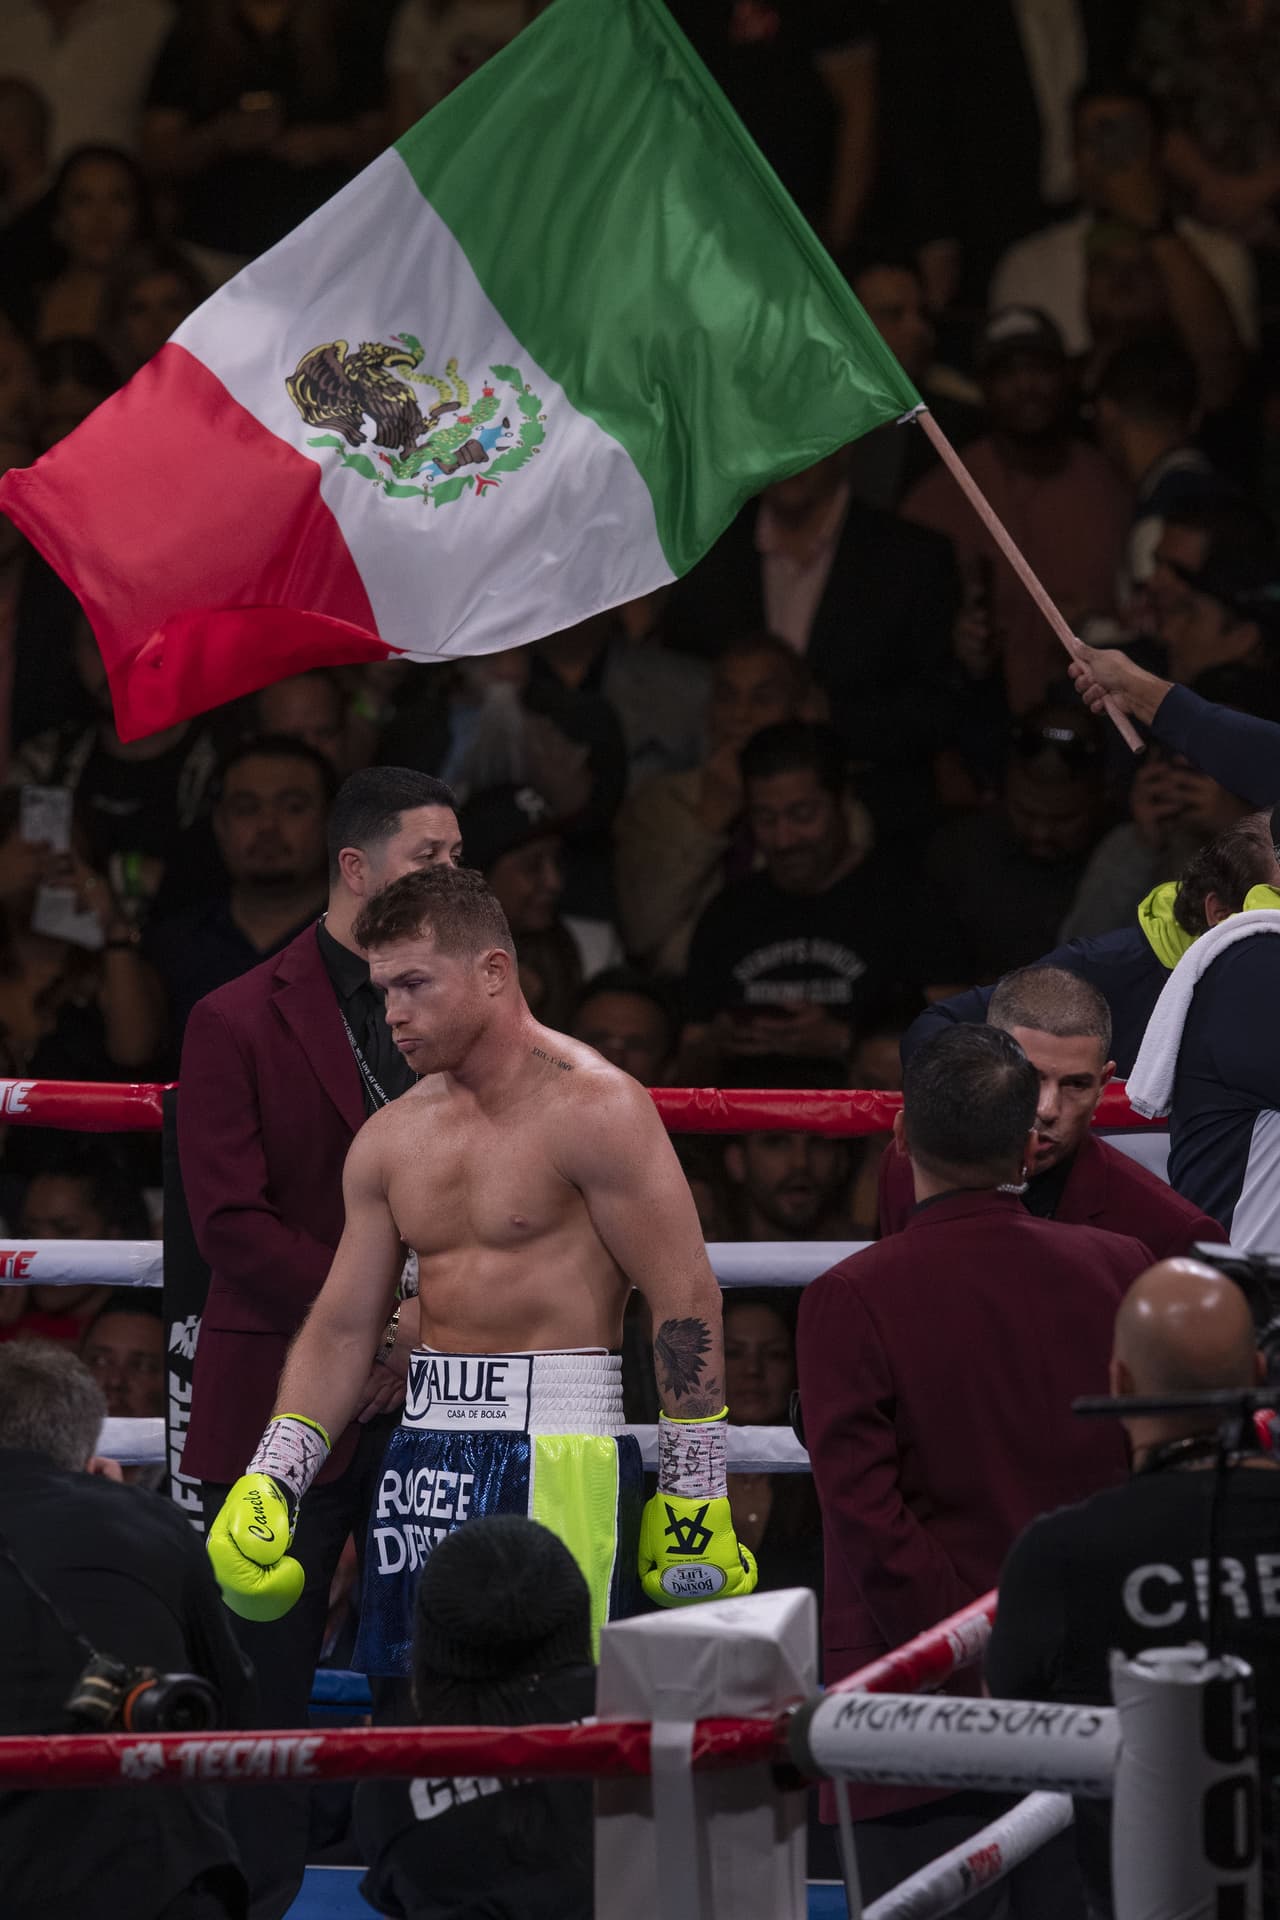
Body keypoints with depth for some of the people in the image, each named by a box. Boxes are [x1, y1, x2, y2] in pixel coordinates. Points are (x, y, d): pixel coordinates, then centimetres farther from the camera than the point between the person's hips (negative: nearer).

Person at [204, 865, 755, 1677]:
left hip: (557, 1455, -7)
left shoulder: (591, 1107, -7)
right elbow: (340, 1332, 16)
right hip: (422, 1453, 7)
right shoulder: (391, 1139, 13)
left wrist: (695, 1498, -10)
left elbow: (688, 1298, -8)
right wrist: (267, 1483, 5)